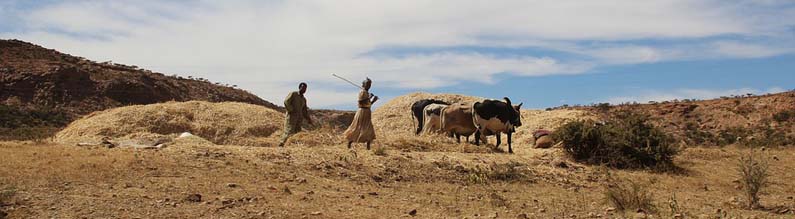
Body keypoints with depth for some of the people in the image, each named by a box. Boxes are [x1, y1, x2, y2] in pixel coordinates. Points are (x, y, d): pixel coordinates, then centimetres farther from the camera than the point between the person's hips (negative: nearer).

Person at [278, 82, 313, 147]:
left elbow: (304, 111, 20)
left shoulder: (304, 99, 18)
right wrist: (291, 110, -14)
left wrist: (308, 119, 10)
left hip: (299, 118, 7)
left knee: (297, 133, -1)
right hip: (291, 116, -6)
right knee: (289, 132, -13)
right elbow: (286, 102, -13)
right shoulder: (293, 94, 0)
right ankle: (281, 145, -10)